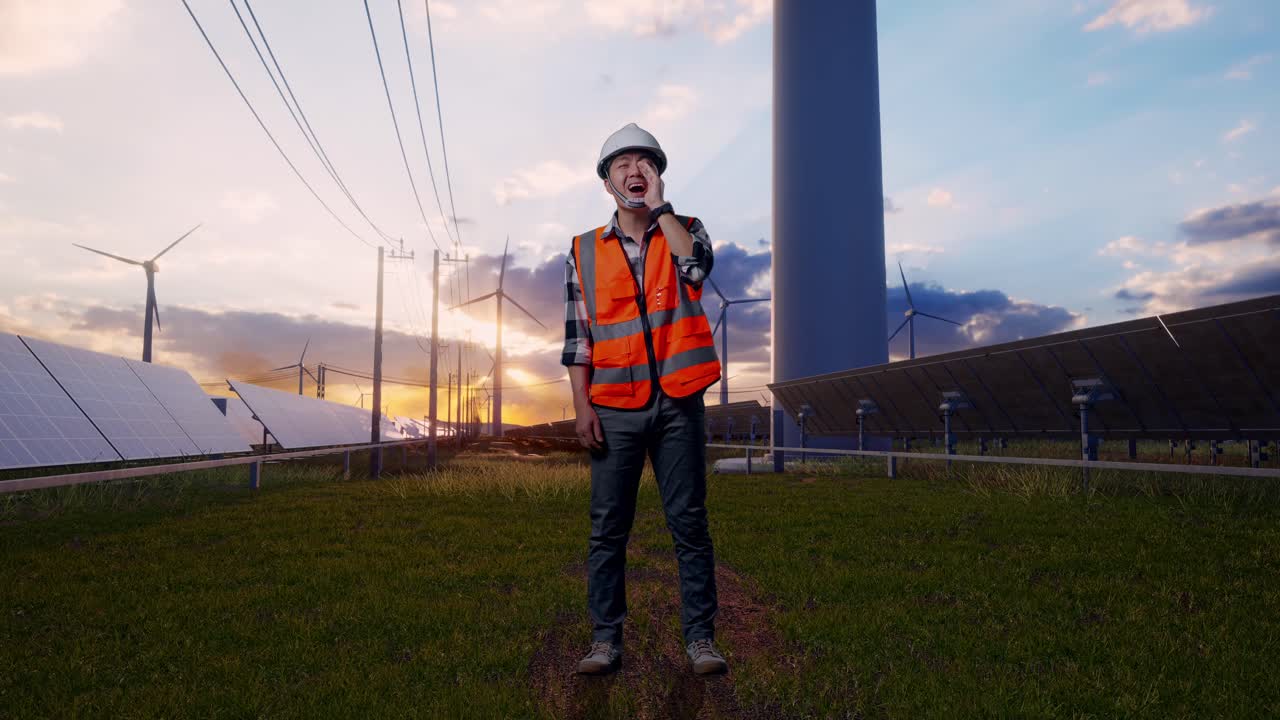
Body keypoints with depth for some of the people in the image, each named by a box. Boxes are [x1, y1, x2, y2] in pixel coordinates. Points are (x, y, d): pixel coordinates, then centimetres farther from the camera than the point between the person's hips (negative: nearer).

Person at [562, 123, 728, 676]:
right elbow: (576, 336, 6)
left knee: (689, 523, 4)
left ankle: (700, 637, 14)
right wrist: (582, 405, -2)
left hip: (678, 403, 0)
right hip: (615, 408, 1)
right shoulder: (585, 251, 10)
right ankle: (606, 639, 15)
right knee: (607, 528, 4)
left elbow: (696, 265, -16)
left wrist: (658, 204, -6)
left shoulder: (685, 231, 10)